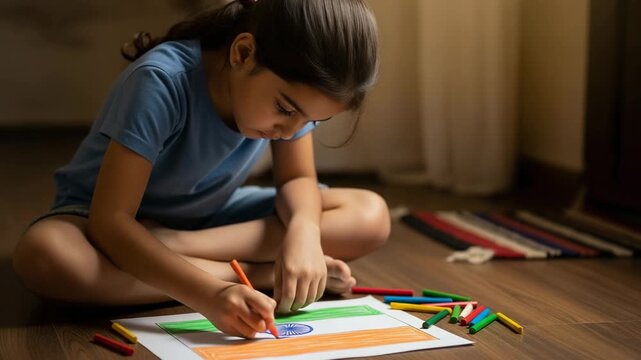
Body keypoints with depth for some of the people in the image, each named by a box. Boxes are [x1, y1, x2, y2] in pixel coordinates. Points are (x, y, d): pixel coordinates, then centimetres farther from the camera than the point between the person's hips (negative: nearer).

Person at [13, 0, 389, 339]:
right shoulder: (162, 82, -33)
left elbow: (297, 179, -7)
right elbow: (110, 220, -37)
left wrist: (304, 229, -32)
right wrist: (210, 294, -51)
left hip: (212, 215, 4)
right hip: (120, 221, -4)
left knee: (371, 217, -17)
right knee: (43, 254, -41)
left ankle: (163, 249, -19)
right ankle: (262, 273, -29)